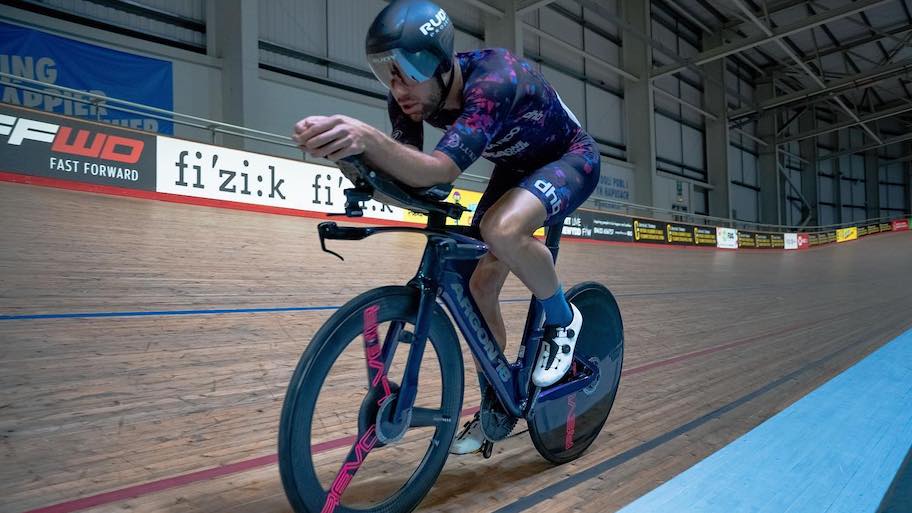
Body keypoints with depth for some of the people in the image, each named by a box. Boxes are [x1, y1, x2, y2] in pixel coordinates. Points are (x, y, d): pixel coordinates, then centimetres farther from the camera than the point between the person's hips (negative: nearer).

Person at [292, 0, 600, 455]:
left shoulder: (494, 79, -39)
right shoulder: (410, 97, -18)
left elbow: (442, 170, -52)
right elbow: (410, 174, -24)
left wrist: (368, 137, -67)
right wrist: (360, 156, -43)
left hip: (571, 158, -6)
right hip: (516, 166, 7)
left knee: (502, 229, -38)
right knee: (481, 288, -1)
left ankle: (562, 320, -8)